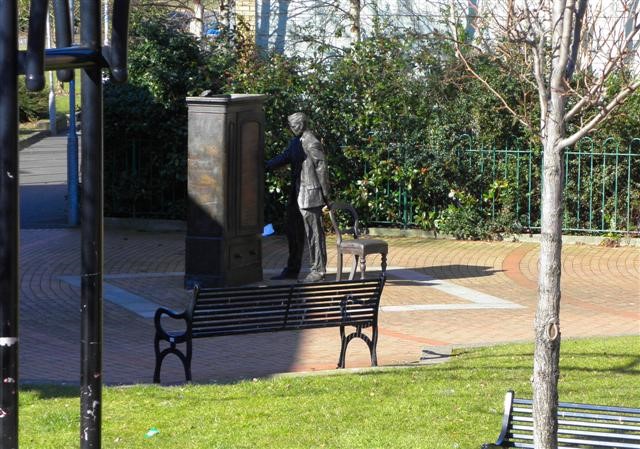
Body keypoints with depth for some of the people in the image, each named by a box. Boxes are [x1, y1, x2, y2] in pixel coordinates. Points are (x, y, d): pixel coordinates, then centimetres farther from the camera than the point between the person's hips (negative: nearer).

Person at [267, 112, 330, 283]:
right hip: (296, 194, 10)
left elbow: (321, 169, -15)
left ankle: (318, 270, 6)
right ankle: (292, 270, 23)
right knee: (293, 232, 14)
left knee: (314, 233, -2)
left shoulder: (312, 144, -15)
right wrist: (265, 166, -1)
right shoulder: (295, 142, 12)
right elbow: (284, 158, 15)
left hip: (310, 195, -10)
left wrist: (325, 195, -13)